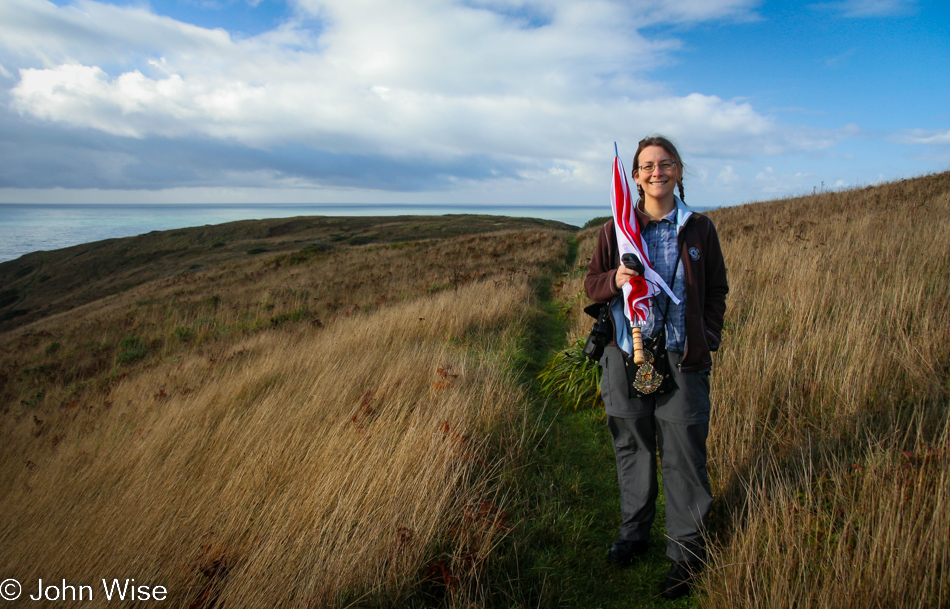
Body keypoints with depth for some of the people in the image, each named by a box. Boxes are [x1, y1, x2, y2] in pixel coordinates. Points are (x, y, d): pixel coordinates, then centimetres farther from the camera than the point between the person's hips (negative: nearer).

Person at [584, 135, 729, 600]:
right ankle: (634, 533, 34)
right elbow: (591, 283, 9)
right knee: (632, 448, 14)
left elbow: (716, 291, 11)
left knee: (683, 455, 2)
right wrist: (614, 280, -13)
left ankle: (686, 554, 20)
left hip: (682, 358, -1)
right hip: (626, 355, 1)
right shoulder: (615, 229, 5)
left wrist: (708, 340, 0)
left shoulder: (699, 229, 5)